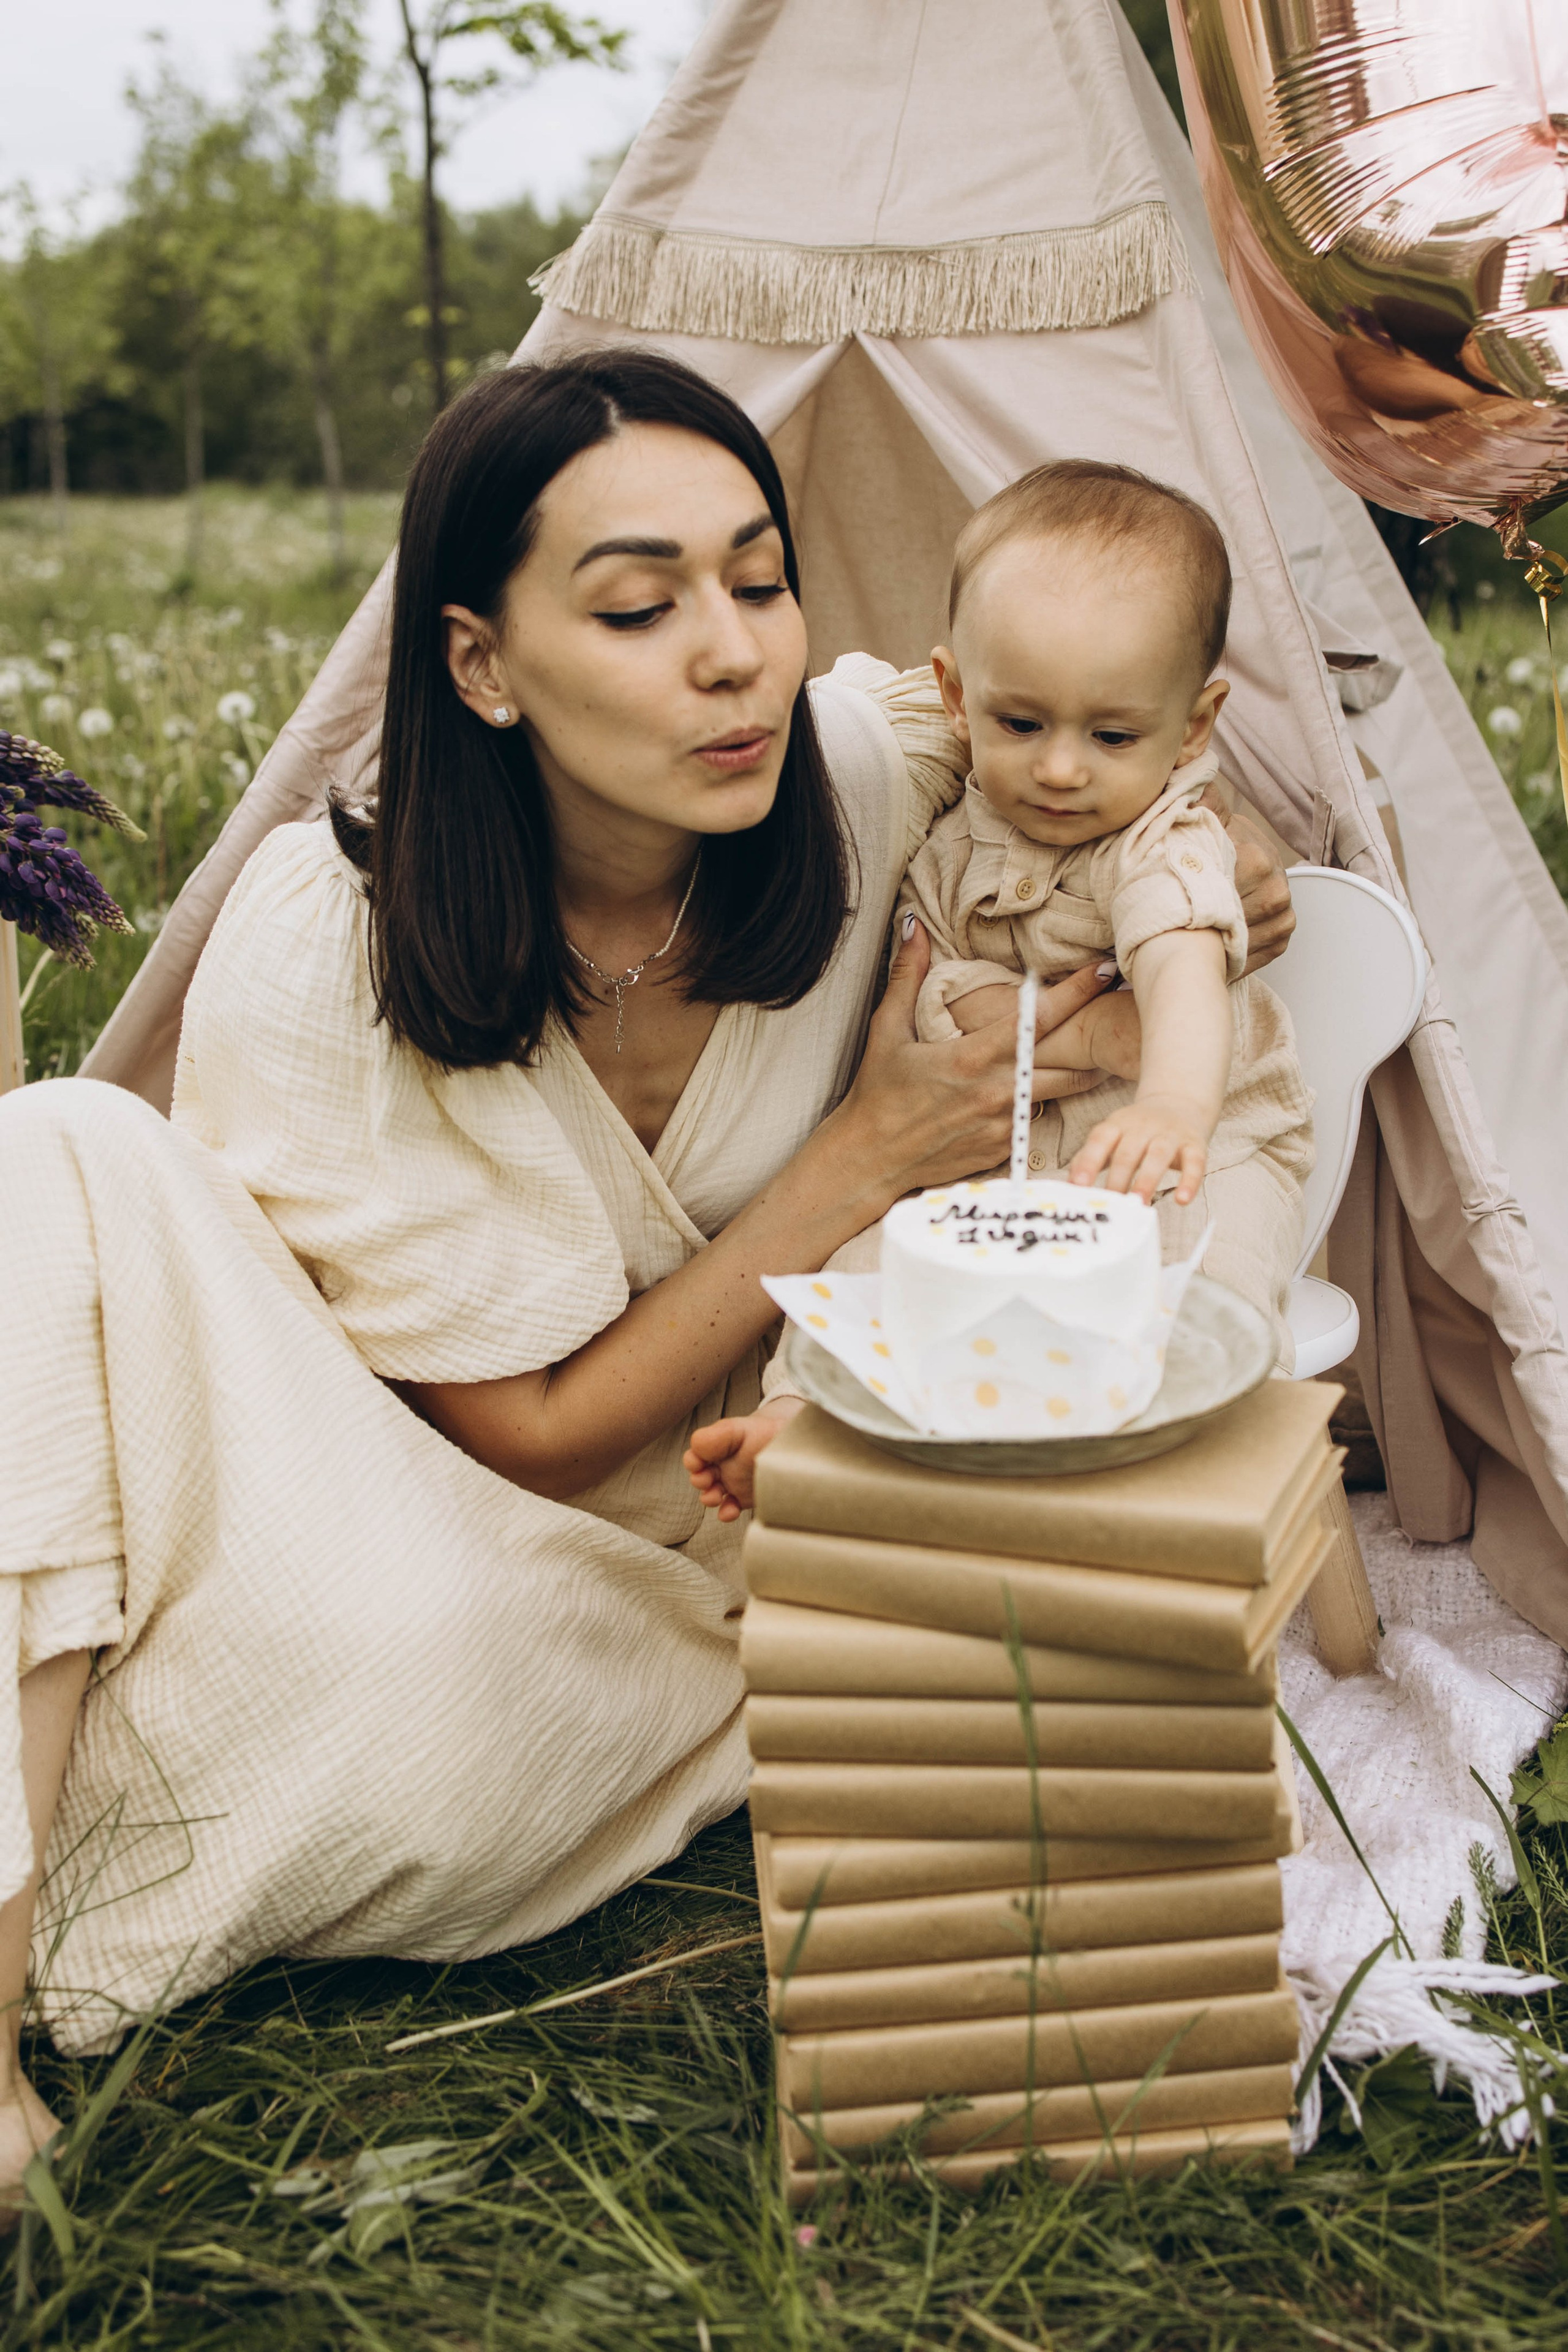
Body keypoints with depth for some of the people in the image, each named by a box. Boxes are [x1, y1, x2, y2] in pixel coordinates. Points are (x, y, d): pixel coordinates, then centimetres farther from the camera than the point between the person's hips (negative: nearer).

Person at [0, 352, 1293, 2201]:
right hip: (431, 1503, -1)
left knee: (421, 1640, -35)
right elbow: (531, 1432, -16)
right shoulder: (319, 946, -21)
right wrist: (872, 1151, -21)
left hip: (659, 1596, 2)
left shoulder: (875, 770, -15)